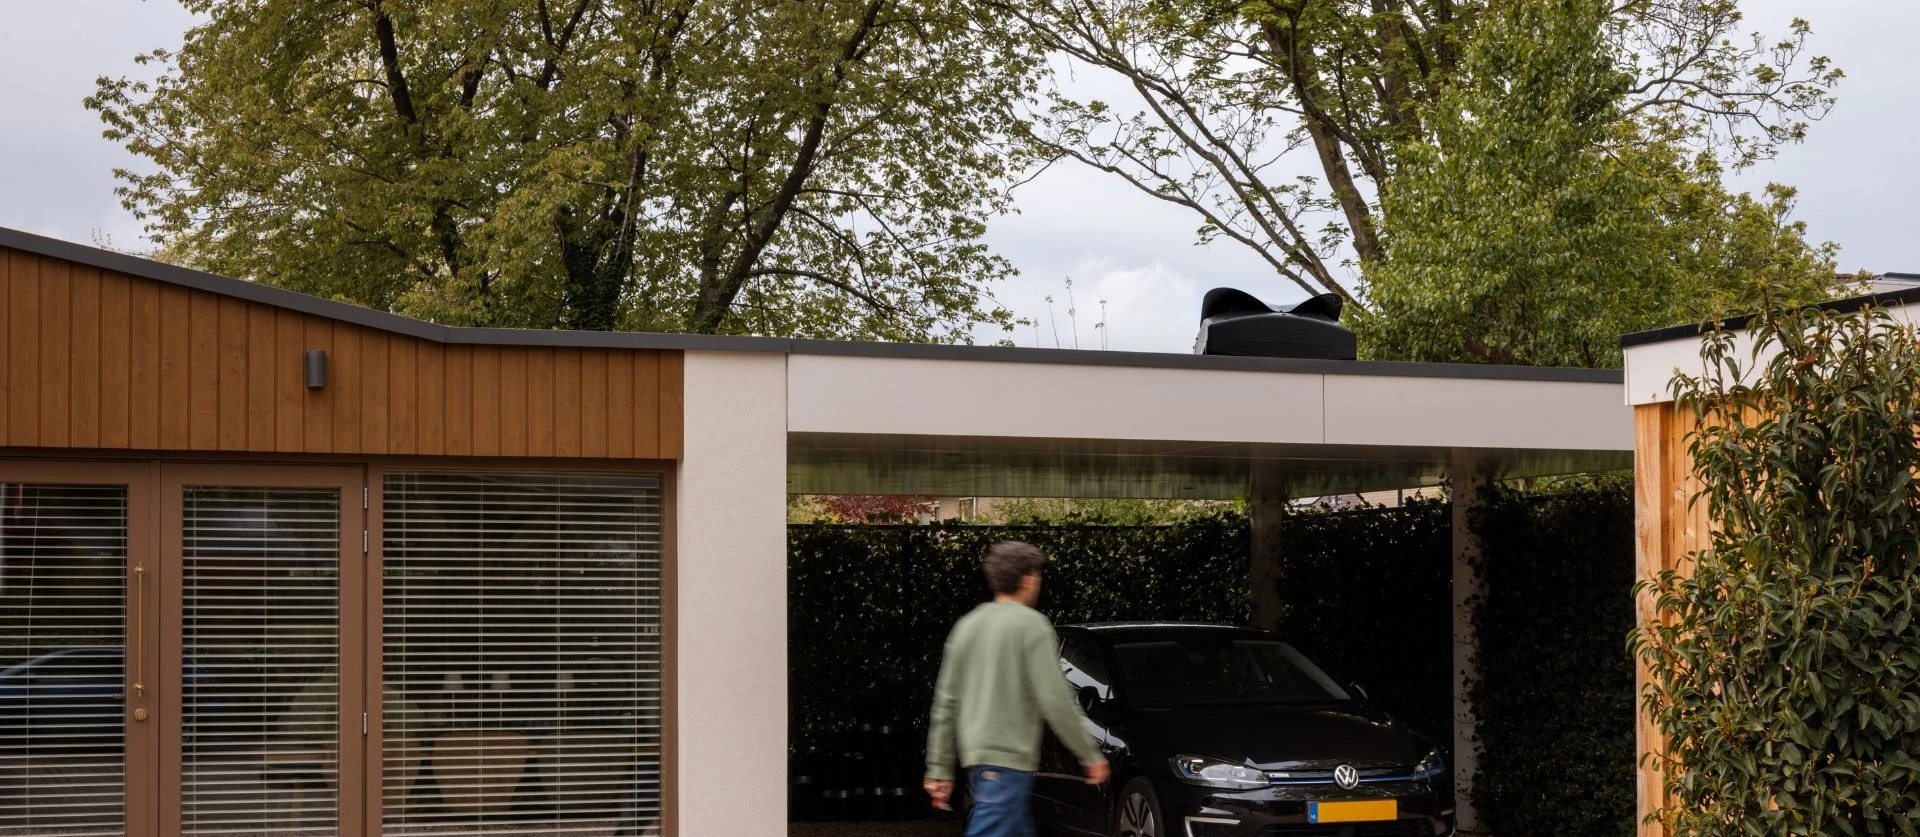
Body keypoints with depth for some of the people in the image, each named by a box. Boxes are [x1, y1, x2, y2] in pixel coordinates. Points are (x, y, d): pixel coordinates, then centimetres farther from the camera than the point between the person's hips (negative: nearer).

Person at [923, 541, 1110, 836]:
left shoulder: (968, 625, 13)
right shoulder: (1030, 624, -8)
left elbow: (946, 703, 13)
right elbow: (1055, 700, -12)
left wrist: (939, 768, 16)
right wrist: (1090, 755, -4)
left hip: (974, 755, 8)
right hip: (1008, 758, -8)